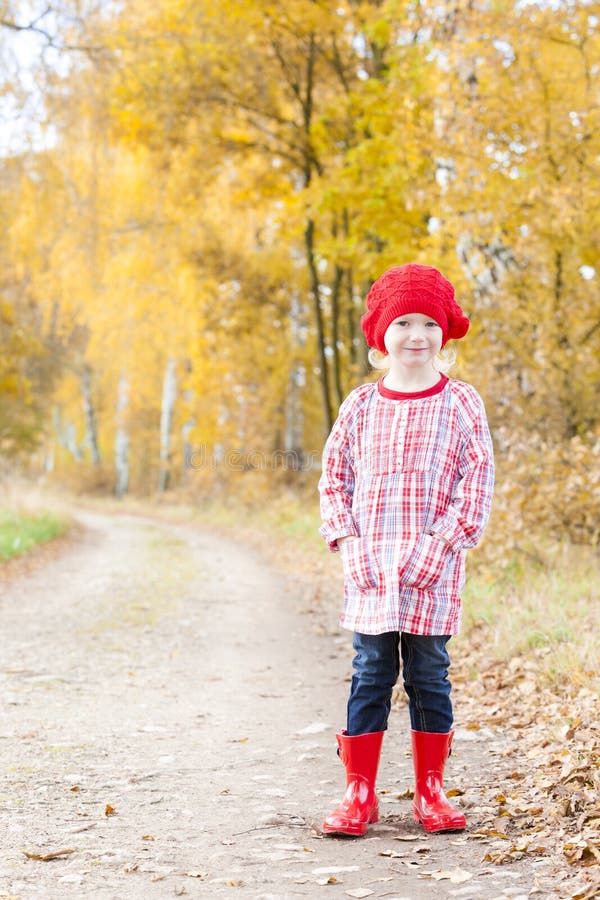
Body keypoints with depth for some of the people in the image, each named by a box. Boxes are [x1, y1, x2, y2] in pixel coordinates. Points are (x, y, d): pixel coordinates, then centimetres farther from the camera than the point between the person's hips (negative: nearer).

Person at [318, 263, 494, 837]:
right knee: (370, 676, 3)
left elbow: (478, 479, -3)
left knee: (429, 676, 5)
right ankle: (359, 794, 10)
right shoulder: (360, 406, 6)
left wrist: (441, 544, -12)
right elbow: (334, 477, 9)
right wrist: (349, 542, -3)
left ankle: (430, 792, 17)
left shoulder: (460, 403, 1)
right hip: (371, 568, 1)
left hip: (433, 570, -1)